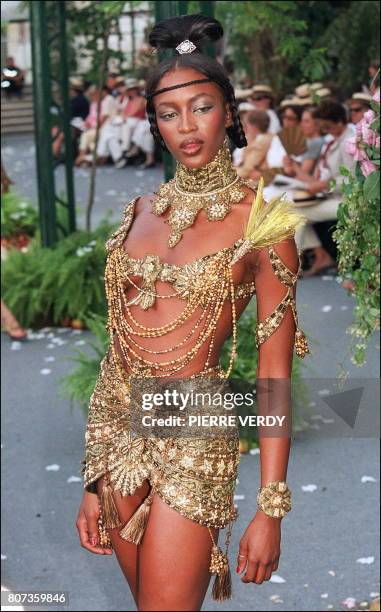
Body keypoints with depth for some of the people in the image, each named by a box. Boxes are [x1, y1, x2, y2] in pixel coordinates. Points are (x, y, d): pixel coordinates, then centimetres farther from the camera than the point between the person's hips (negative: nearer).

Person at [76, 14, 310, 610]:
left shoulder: (260, 220, -7)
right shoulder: (140, 211, 8)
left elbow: (275, 376, -8)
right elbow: (122, 340, 9)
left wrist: (271, 510, -11)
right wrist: (95, 479, 8)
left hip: (194, 434, -5)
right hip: (117, 426, 5)